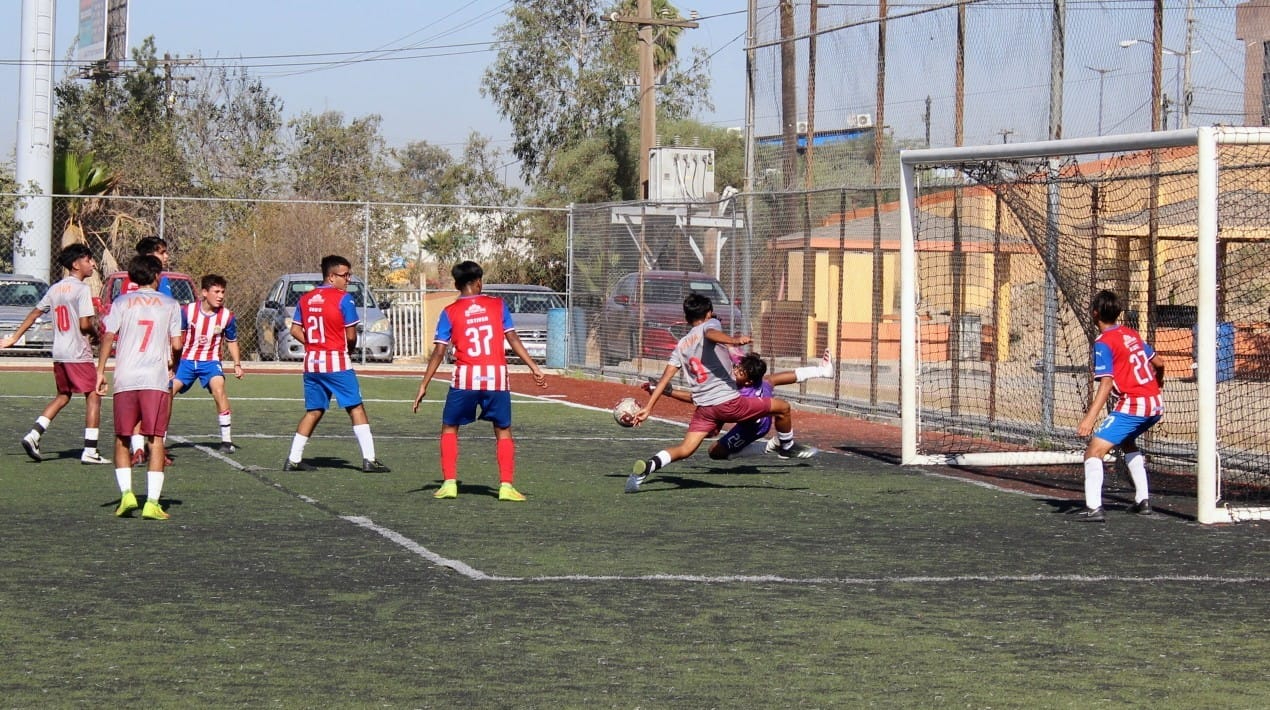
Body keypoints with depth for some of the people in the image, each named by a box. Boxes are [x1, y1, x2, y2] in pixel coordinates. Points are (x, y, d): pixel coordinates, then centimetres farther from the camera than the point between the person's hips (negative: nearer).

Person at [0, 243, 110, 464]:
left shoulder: (55, 289, 11)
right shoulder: (82, 289, -12)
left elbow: (34, 313, 16)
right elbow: (85, 324, -19)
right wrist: (96, 334, 2)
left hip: (58, 353, 8)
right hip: (79, 354, -8)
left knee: (63, 396, 21)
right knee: (93, 396, 0)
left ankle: (34, 435, 8)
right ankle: (90, 451, -5)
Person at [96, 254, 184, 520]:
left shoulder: (121, 303, 8)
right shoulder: (170, 304, 8)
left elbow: (108, 336, -1)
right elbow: (177, 344, 4)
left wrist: (100, 371, 2)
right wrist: (173, 363, 24)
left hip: (125, 379, 1)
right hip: (156, 379, -1)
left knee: (122, 439, 13)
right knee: (156, 439, 0)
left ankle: (126, 492, -2)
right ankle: (152, 502, -8)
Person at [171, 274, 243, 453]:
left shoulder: (227, 316, -6)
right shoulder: (187, 311, -10)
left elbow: (232, 341, 10)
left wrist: (237, 364, -1)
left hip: (210, 361, -1)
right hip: (186, 360, 1)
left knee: (218, 387, -28)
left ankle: (226, 440, -22)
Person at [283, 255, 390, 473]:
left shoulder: (305, 299, 9)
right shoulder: (344, 299, -9)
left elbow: (295, 330, 10)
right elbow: (351, 336, -10)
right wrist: (350, 349, 10)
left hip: (312, 362, 6)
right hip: (337, 362, -6)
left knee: (313, 411, 14)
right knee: (356, 408, -1)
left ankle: (293, 459, 12)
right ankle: (369, 459, -6)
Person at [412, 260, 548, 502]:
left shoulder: (450, 312, 2)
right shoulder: (497, 305, 5)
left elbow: (438, 352, -1)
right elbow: (514, 341, 1)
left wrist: (423, 386, 3)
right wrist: (534, 368, 4)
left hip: (465, 379, -1)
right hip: (496, 377, 1)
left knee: (449, 429, 16)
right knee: (503, 431, 12)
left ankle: (449, 483, 6)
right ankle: (506, 486, 3)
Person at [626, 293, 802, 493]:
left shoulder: (681, 345, 18)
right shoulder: (711, 324, 3)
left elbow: (665, 378, 12)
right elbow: (710, 333, -23)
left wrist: (648, 407, 12)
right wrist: (734, 340, -43)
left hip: (703, 408, 6)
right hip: (728, 401, -5)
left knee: (685, 449, 4)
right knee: (783, 407, 9)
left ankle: (647, 466, -20)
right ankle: (786, 448, 30)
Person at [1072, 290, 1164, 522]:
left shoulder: (1104, 343, -9)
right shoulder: (1132, 334, 13)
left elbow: (1106, 383, -20)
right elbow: (1157, 365, 22)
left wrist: (1090, 418, -26)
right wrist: (1156, 387, 44)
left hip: (1132, 406, -9)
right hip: (1156, 406, 9)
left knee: (1094, 451, -11)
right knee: (1127, 441, 33)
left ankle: (1093, 508, -24)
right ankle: (1143, 500, 33)